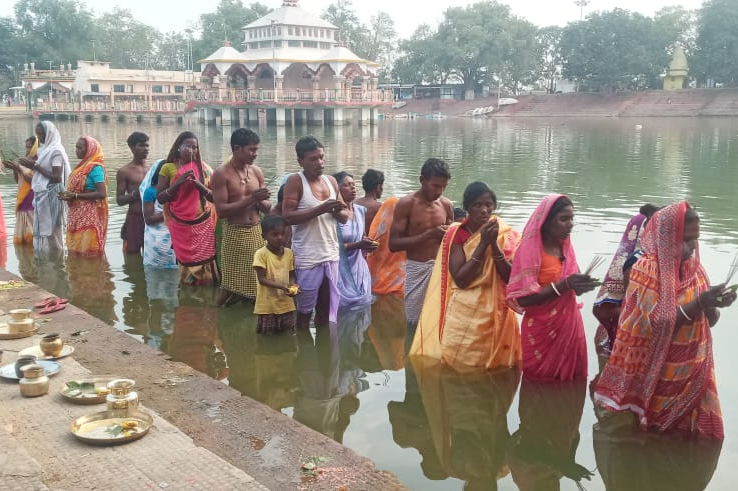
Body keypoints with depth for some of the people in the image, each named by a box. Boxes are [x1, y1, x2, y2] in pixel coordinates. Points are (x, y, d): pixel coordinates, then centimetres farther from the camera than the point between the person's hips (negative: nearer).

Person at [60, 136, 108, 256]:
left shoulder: (95, 168, -13)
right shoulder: (83, 166, 15)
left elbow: (101, 193, -21)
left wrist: (75, 196, -19)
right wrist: (68, 195, 3)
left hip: (90, 216, -9)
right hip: (78, 214, 9)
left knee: (88, 251, -8)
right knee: (76, 248, 11)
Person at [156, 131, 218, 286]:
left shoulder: (203, 168, 4)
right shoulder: (168, 168, 1)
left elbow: (214, 197, 3)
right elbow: (160, 198, -1)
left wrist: (198, 184, -14)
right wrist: (178, 183, -14)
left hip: (203, 224, 1)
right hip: (181, 226, -1)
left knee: (206, 264, -3)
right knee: (186, 263, 1)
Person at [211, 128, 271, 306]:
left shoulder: (257, 171, 7)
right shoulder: (221, 174, -9)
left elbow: (267, 208, 11)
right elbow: (221, 211, -16)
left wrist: (262, 201, -13)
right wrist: (250, 199, -20)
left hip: (257, 233, 5)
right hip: (234, 234, -5)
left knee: (257, 282, 8)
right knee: (231, 286, -1)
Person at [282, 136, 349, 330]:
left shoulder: (331, 181, 9)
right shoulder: (295, 181, -8)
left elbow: (344, 217, 13)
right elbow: (288, 216, -18)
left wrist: (338, 211, -11)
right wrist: (321, 209, -23)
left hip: (331, 255, 6)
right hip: (308, 258, -5)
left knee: (326, 309, 13)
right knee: (304, 310, 5)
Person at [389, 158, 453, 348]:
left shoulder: (446, 205, 6)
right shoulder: (406, 204, -7)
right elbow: (393, 244, -12)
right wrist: (428, 235, -19)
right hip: (417, 270, -3)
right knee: (414, 323, 1)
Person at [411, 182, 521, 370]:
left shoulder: (506, 235, 1)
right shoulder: (456, 234, -5)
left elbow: (511, 278, -7)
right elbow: (460, 279, -15)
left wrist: (494, 245, -17)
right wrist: (483, 244, -19)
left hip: (495, 316, 2)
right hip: (462, 315, -2)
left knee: (494, 371, 10)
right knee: (457, 368, 2)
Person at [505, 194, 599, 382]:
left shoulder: (566, 247, 7)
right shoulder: (530, 249, -14)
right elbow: (523, 297, -21)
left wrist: (579, 285, -5)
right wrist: (564, 285, -26)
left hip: (569, 327, 6)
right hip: (542, 333, -6)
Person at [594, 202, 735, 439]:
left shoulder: (694, 268, 3)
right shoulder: (646, 268, -15)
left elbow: (708, 321, 4)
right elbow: (656, 323, -21)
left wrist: (713, 306, -17)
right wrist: (699, 303, -29)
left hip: (690, 372, 5)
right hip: (656, 374, -5)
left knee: (682, 436, 12)